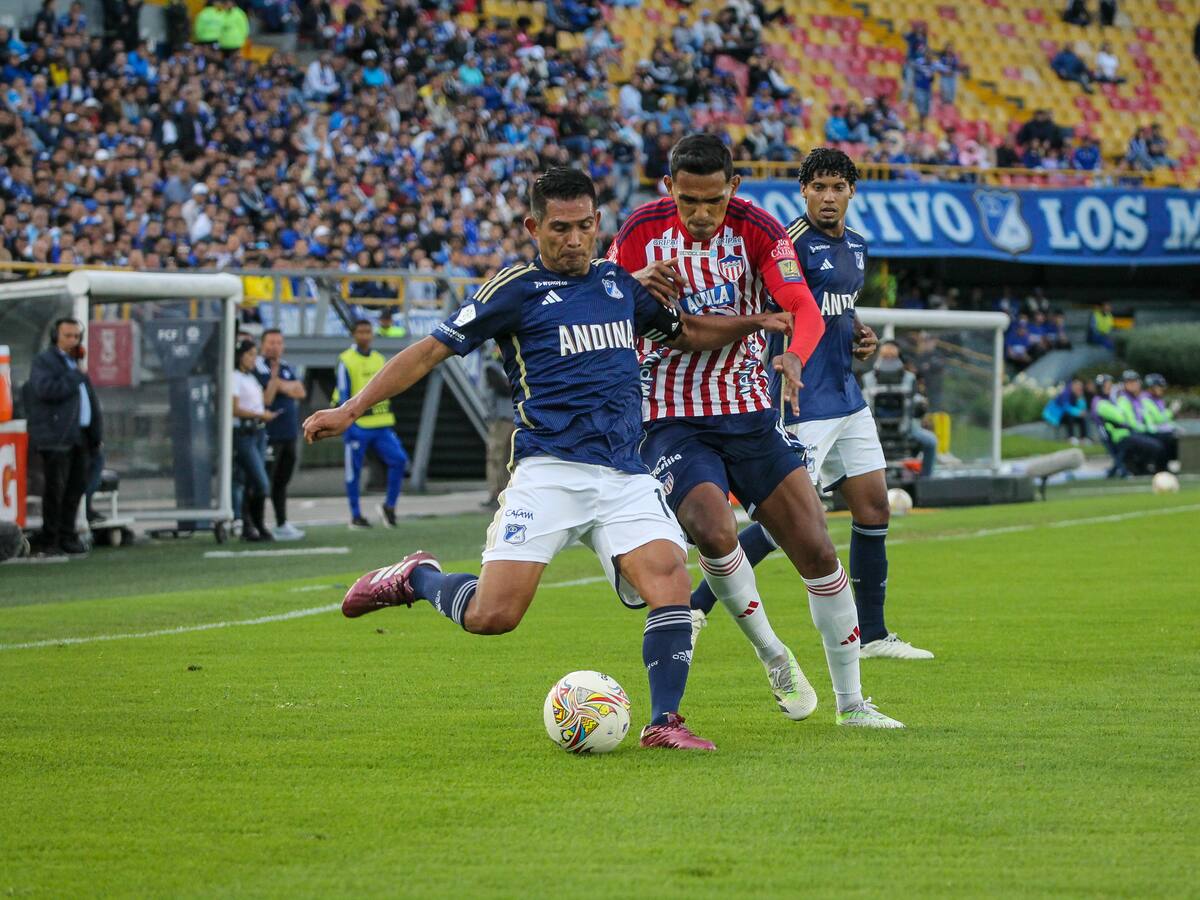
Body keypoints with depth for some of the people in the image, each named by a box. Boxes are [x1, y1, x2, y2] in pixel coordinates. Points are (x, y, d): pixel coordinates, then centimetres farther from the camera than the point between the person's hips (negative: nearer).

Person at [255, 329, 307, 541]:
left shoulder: (287, 368, 15)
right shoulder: (259, 368, -8)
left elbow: (300, 392, 3)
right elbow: (266, 399, -16)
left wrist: (281, 385, -11)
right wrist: (274, 377, -26)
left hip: (289, 434, 8)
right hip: (269, 435, -8)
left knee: (281, 482, 14)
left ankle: (282, 525, 20)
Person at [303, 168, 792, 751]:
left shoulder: (620, 282, 17)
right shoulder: (516, 289, 1)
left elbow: (685, 333, 33)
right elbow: (432, 350, 1)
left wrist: (751, 323, 16)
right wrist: (352, 409, -7)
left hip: (626, 474, 4)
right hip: (549, 471, -4)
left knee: (670, 582, -18)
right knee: (493, 615, -13)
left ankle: (663, 721, -8)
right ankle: (415, 577, 18)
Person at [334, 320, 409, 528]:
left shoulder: (379, 360, 13)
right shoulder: (346, 361, -5)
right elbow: (343, 396, -7)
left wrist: (390, 423, 17)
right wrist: (348, 424, -14)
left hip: (381, 425, 5)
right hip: (357, 425, -5)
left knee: (399, 460, -7)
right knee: (353, 470, 2)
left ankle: (389, 506, 7)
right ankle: (355, 516, 13)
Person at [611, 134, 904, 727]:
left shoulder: (756, 228, -7)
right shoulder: (642, 231, -7)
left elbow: (806, 310, -14)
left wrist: (793, 357, -37)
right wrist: (635, 283, -20)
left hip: (748, 411, 2)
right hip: (672, 418, -2)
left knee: (816, 550, -2)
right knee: (715, 531, -28)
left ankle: (851, 701, 12)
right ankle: (772, 656, -2)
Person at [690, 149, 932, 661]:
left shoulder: (855, 246, 14)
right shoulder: (795, 243, -13)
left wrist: (859, 333, 10)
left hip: (847, 398, 9)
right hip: (807, 403, -8)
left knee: (874, 508, 8)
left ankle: (872, 634, 17)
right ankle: (696, 605, 0)